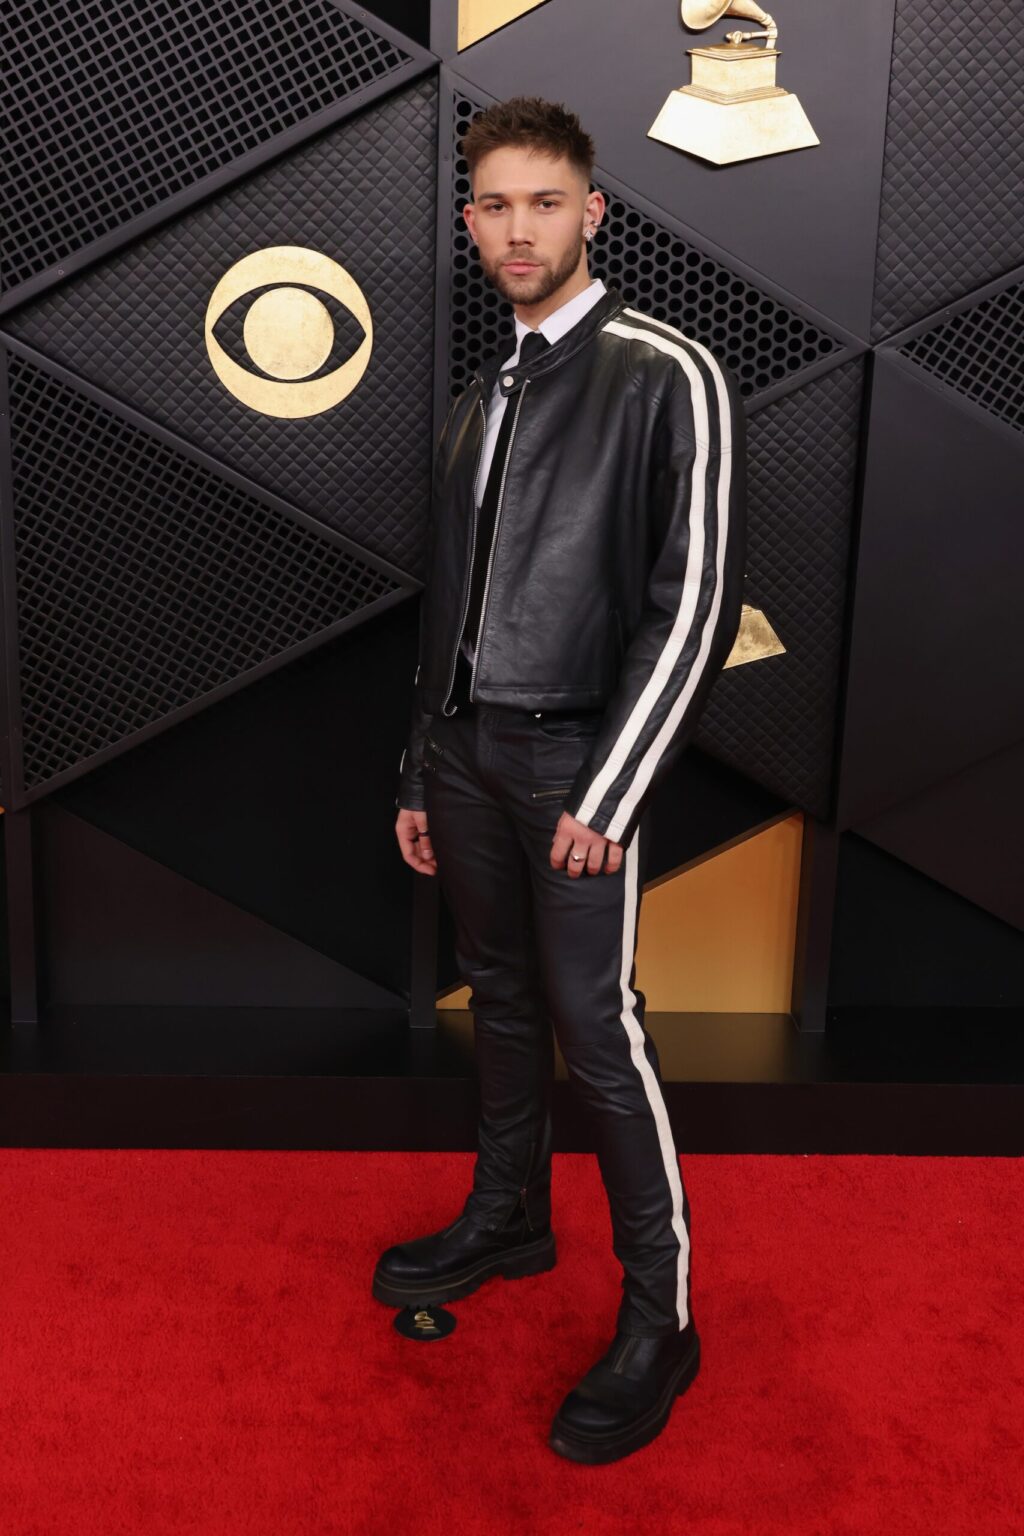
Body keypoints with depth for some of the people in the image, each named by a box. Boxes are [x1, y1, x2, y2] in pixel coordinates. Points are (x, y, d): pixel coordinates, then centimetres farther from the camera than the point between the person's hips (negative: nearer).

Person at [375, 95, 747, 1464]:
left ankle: (660, 1319, 10)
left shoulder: (668, 377, -7)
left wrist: (612, 791, -18)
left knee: (597, 1025, -5)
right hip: (466, 749, 7)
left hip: (575, 759, -7)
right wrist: (420, 772, 17)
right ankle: (508, 1219, 35)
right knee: (501, 996, 16)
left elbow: (696, 604, -13)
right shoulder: (478, 401, 15)